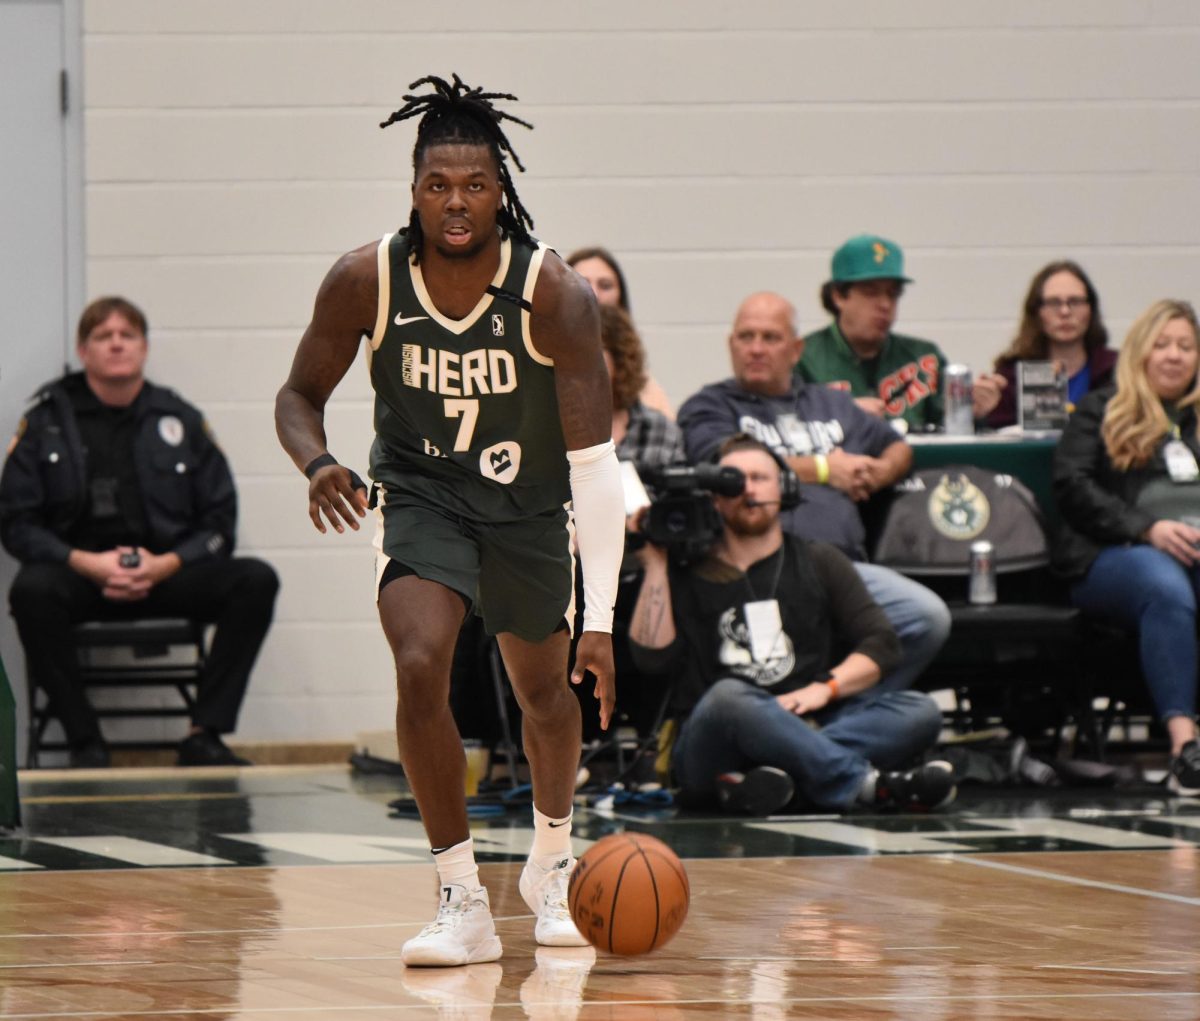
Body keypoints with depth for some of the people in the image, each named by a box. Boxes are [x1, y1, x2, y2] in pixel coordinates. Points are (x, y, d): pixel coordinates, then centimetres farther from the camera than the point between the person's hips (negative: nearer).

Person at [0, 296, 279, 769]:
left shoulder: (179, 420, 9)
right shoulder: (47, 421, 4)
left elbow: (219, 521, 8)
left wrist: (165, 565, -12)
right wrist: (86, 563, -16)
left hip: (167, 572, 2)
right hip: (80, 575, -2)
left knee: (256, 580, -23)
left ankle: (205, 736, -22)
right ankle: (86, 742, -26)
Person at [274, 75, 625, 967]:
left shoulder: (554, 294, -27)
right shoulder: (366, 281, -22)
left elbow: (595, 462, -26)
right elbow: (300, 396, -5)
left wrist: (601, 617, -32)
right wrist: (318, 465, -30)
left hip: (528, 506, 0)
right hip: (420, 497, 0)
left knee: (544, 692, 17)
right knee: (421, 668, -24)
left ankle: (553, 865, 46)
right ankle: (464, 904, -15)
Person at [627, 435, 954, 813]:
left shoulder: (820, 562, 19)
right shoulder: (688, 575, 13)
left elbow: (881, 643, 9)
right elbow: (654, 655, 0)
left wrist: (824, 688, -9)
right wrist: (656, 565, 0)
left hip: (807, 730, 3)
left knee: (920, 712, -22)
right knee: (727, 696, -38)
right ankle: (864, 784, -38)